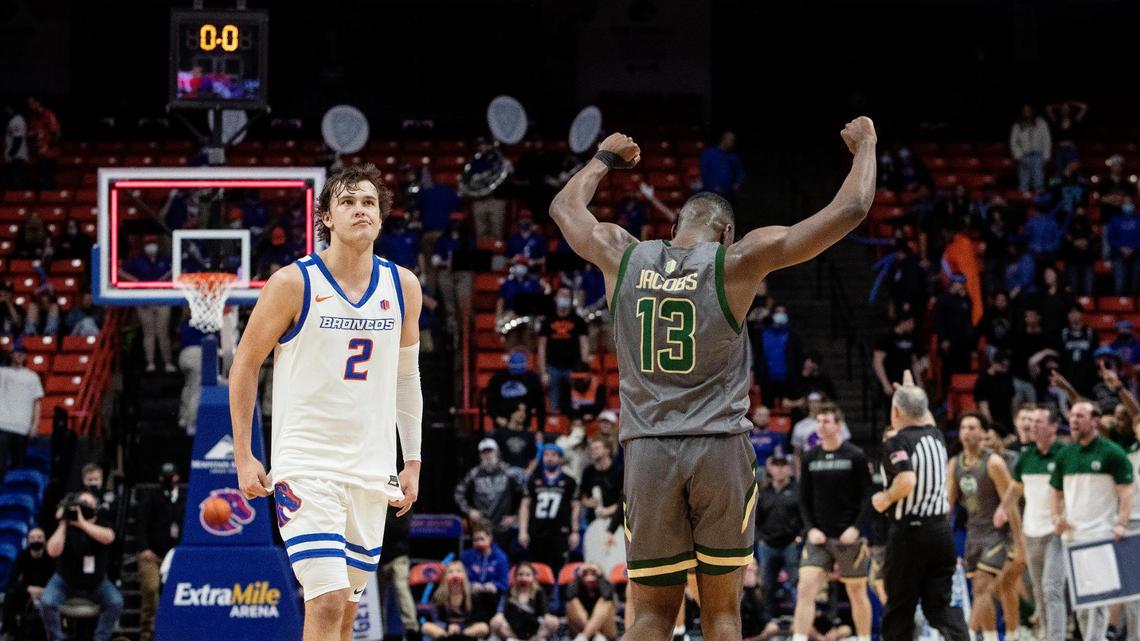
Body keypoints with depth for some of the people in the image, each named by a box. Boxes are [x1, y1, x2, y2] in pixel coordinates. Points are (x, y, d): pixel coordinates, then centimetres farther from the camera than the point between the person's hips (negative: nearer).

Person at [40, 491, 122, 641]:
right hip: (65, 580, -1)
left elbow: (108, 537, -34)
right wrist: (62, 525, -30)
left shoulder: (101, 523, -9)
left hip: (96, 582, 1)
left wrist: (82, 523, -38)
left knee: (116, 602, -20)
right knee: (47, 602, -26)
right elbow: (53, 552, -28)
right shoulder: (65, 526, -13)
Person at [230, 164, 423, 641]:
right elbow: (245, 365, 1)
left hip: (372, 471, 5)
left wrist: (413, 462, 13)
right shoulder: (293, 283, -8)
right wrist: (243, 457, -2)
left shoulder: (402, 287, 6)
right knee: (327, 602, -18)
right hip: (306, 465, -5)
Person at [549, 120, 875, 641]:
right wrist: (864, 147, 16)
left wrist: (605, 159, 44)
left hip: (648, 452, 2)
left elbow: (564, 207, 27)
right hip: (721, 450, -2)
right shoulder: (738, 262, -3)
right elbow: (850, 210, -1)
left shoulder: (622, 257, 5)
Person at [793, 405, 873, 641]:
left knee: (857, 592, 8)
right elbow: (804, 499, 10)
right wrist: (811, 528, -3)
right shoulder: (810, 458, 7)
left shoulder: (855, 457, -3)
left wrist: (856, 528, -14)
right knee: (805, 588, -13)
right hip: (819, 537, 2)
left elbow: (867, 497, -4)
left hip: (848, 536, -2)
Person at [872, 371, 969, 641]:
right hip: (941, 529, 6)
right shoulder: (935, 435, 9)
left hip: (909, 531, -6)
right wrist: (912, 390, 50)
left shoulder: (896, 443, -12)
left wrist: (885, 498, -10)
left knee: (898, 609, 6)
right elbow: (925, 418, 34)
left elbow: (907, 480, -28)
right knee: (940, 604, 6)